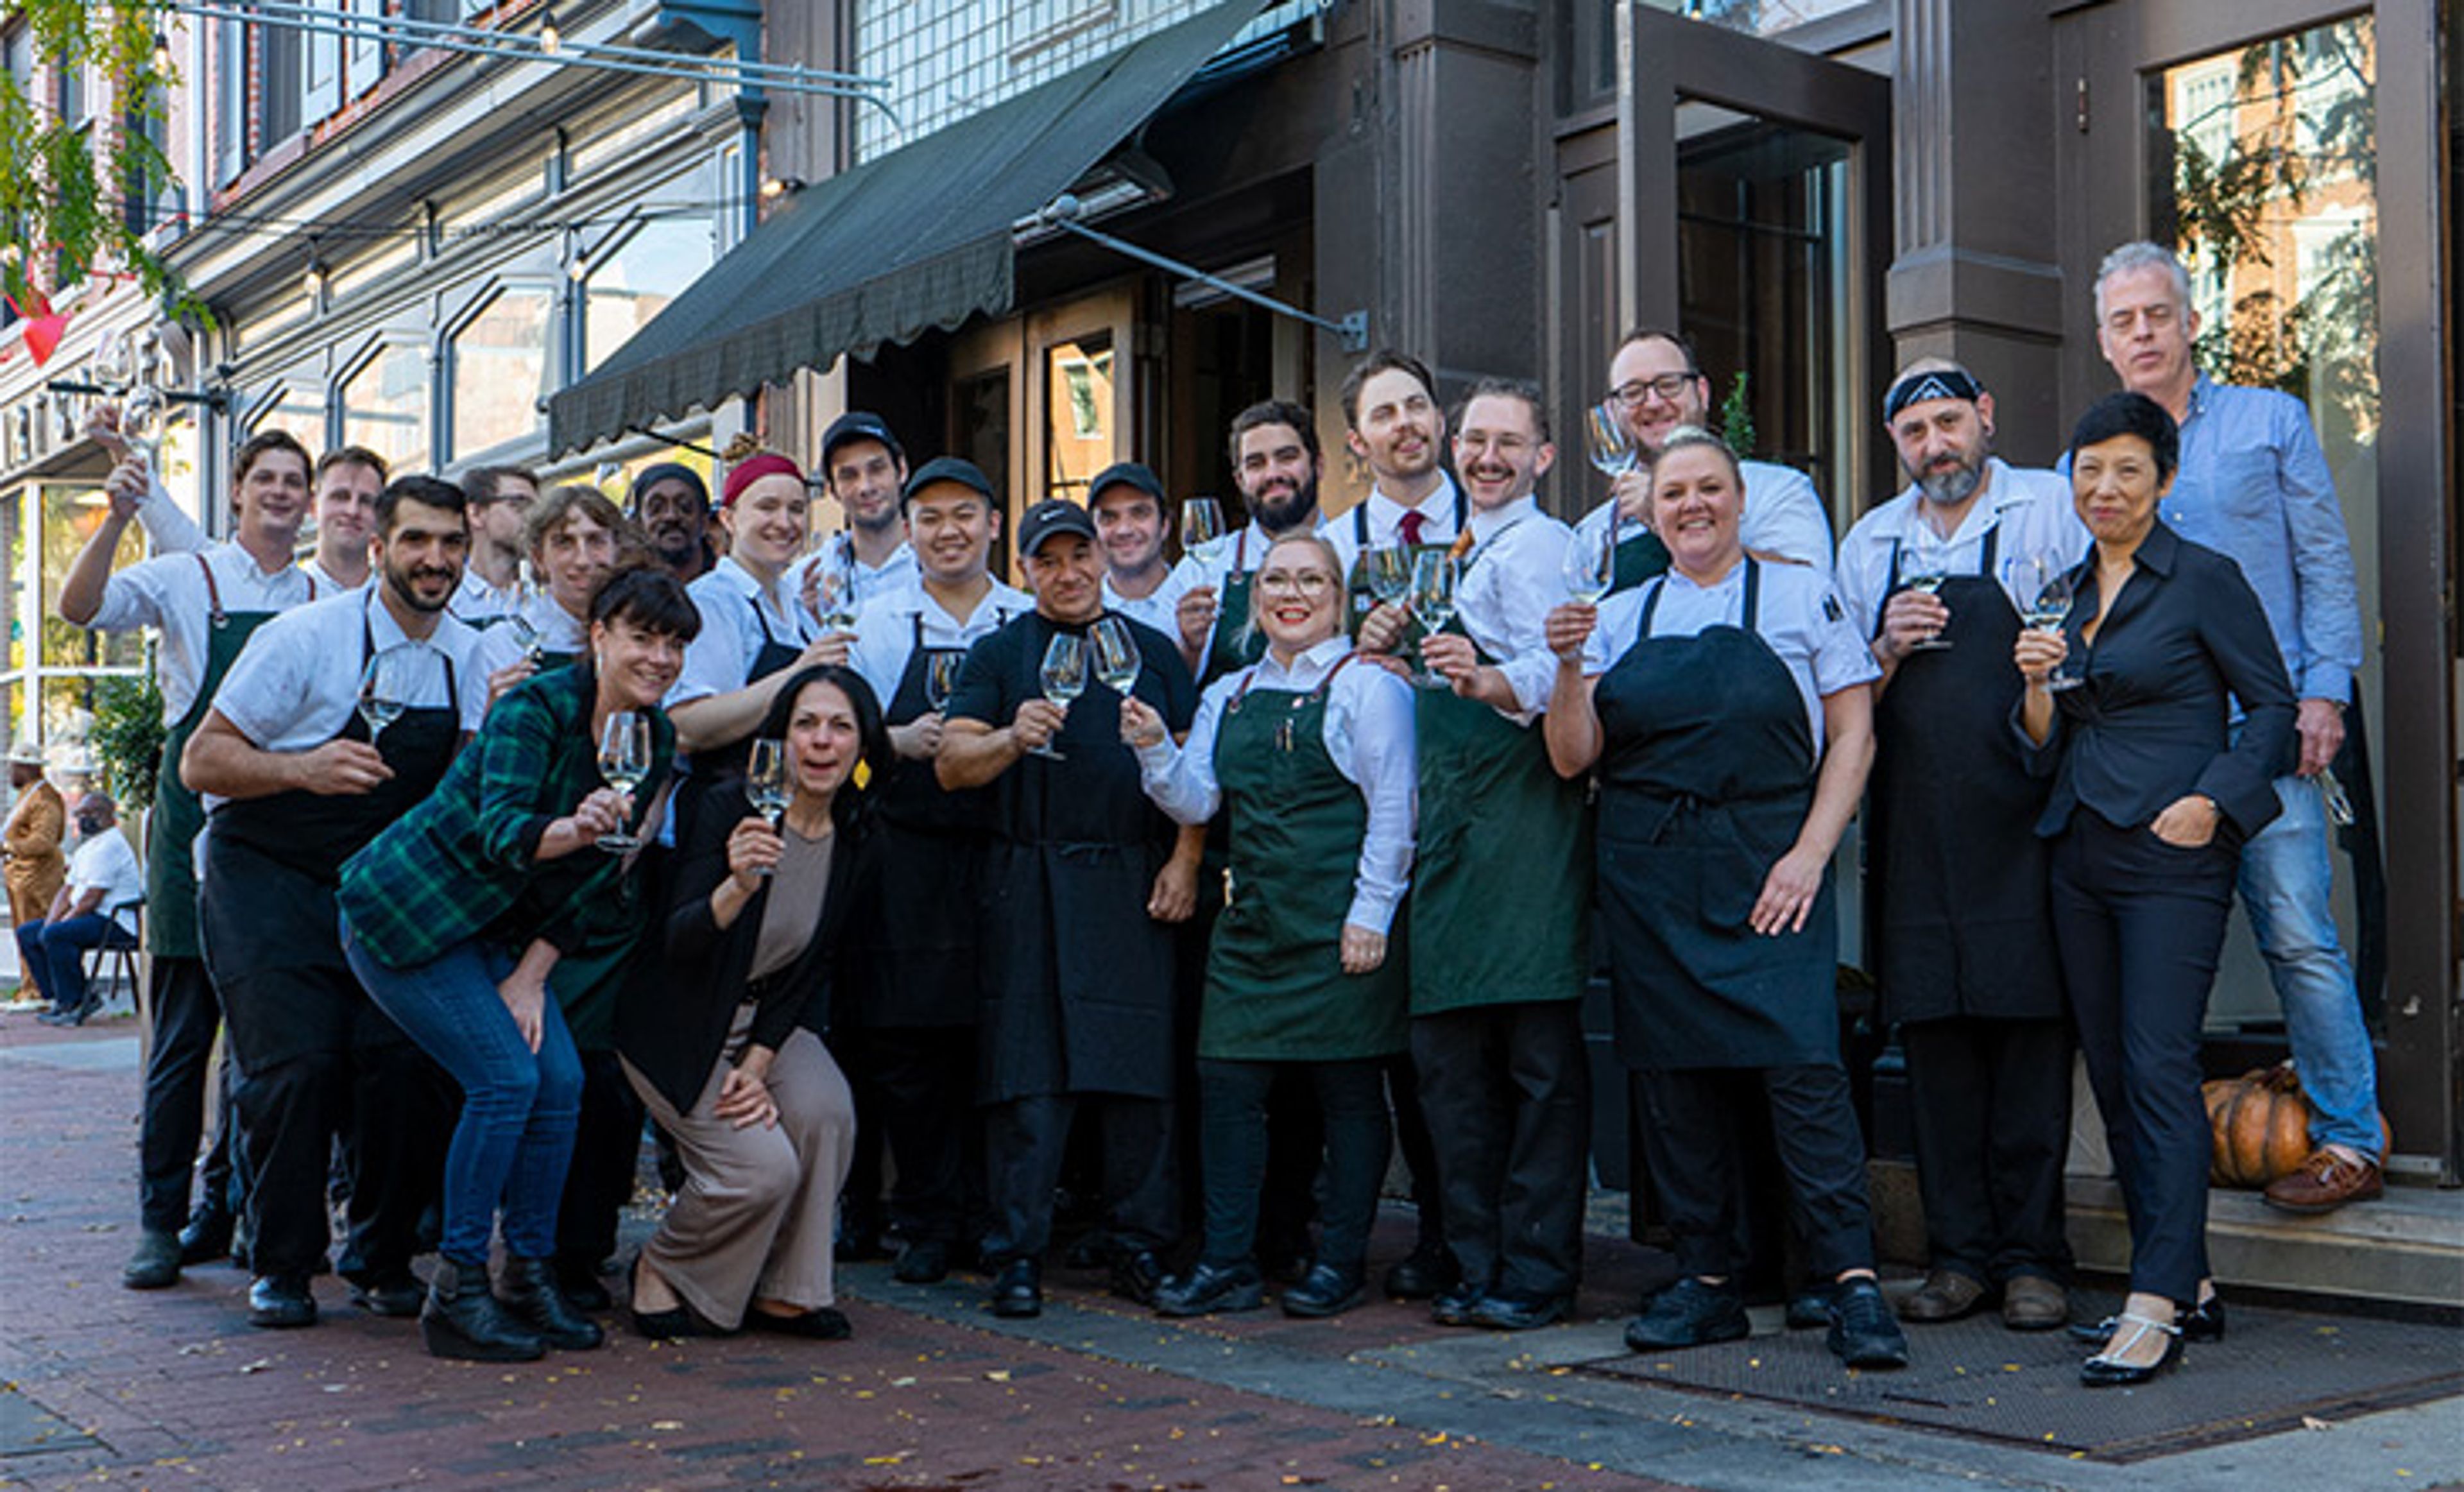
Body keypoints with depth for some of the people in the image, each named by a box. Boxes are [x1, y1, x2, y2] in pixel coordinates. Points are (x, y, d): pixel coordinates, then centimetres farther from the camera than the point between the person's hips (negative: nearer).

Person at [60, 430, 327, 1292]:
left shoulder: (327, 600, 10)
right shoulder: (186, 580, 2)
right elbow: (80, 608, -12)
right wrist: (117, 518, -25)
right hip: (195, 825, -3)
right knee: (182, 1033, -3)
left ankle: (229, 1208, 20)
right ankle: (160, 1221, 3)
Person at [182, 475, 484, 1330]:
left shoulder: (469, 657, 4)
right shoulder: (305, 637, -12)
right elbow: (201, 761, -11)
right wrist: (301, 768, -29)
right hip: (264, 878, -4)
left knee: (401, 1060, -11)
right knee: (296, 1062, -16)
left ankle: (384, 1261, 8)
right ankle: (280, 1267, 3)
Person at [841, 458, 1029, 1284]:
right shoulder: (879, 622, 9)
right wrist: (902, 741, -10)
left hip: (1007, 854, 0)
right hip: (907, 860, 0)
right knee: (904, 1045, -1)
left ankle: (992, 1214, 14)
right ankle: (928, 1223, 11)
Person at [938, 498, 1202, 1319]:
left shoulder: (1153, 650, 15)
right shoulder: (998, 654, 10)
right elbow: (951, 762, 0)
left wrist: (1185, 860, 0)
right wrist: (1012, 738, -19)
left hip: (1134, 882, 1)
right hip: (1030, 881, -1)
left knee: (1142, 1065, 0)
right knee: (1027, 1070, -4)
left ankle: (1142, 1245, 8)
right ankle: (1019, 1252, 0)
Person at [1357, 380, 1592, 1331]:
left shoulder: (1534, 547, -5)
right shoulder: (1461, 554, 24)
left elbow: (1554, 677, -18)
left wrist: (1483, 680, -36)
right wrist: (1399, 645, 14)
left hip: (1522, 822, -10)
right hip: (1452, 828, 10)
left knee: (1539, 1054, -5)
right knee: (1448, 1054, 10)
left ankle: (1536, 1274, 0)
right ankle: (1476, 1266, 18)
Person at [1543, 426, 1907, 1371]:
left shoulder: (1801, 596, 6)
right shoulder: (1620, 617, 14)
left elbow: (1853, 735, 2)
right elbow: (1572, 758, 8)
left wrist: (1809, 854, -9)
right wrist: (1568, 668, -9)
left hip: (1769, 868, -3)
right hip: (1648, 877, 3)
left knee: (1801, 1062, -13)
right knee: (1670, 1072, 4)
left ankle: (1854, 1283, -9)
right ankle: (1705, 1281, 14)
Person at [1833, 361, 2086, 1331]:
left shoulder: (2050, 508, 5)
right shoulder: (1869, 544, 16)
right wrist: (1888, 653, -2)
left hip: (2022, 823, -3)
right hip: (1914, 831, 4)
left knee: (2030, 1026, -2)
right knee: (1933, 1035, 5)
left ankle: (2031, 1255, 7)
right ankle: (1958, 1251, 14)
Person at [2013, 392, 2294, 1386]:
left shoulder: (2203, 579, -4)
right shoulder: (2072, 592, 14)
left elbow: (2273, 705, -3)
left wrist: (2214, 799, -16)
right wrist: (2037, 683, -4)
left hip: (2173, 858, -7)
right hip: (2081, 853, 7)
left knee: (2160, 1070, -12)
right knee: (2112, 1077, 9)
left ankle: (2157, 1311, -11)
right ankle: (2188, 1284, 19)